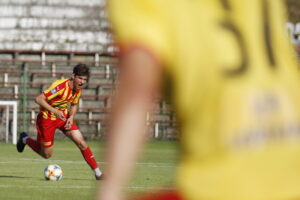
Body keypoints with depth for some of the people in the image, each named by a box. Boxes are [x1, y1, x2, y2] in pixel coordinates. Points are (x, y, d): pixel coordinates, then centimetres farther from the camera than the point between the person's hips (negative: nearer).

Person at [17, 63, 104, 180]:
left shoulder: (78, 89, -6)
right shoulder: (60, 86, -30)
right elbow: (39, 99, -30)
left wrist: (71, 117, -6)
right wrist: (55, 111, -33)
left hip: (63, 116, 6)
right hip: (47, 118, -6)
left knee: (81, 142, -11)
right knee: (46, 154, 7)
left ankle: (98, 173, -7)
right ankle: (25, 139, 34)